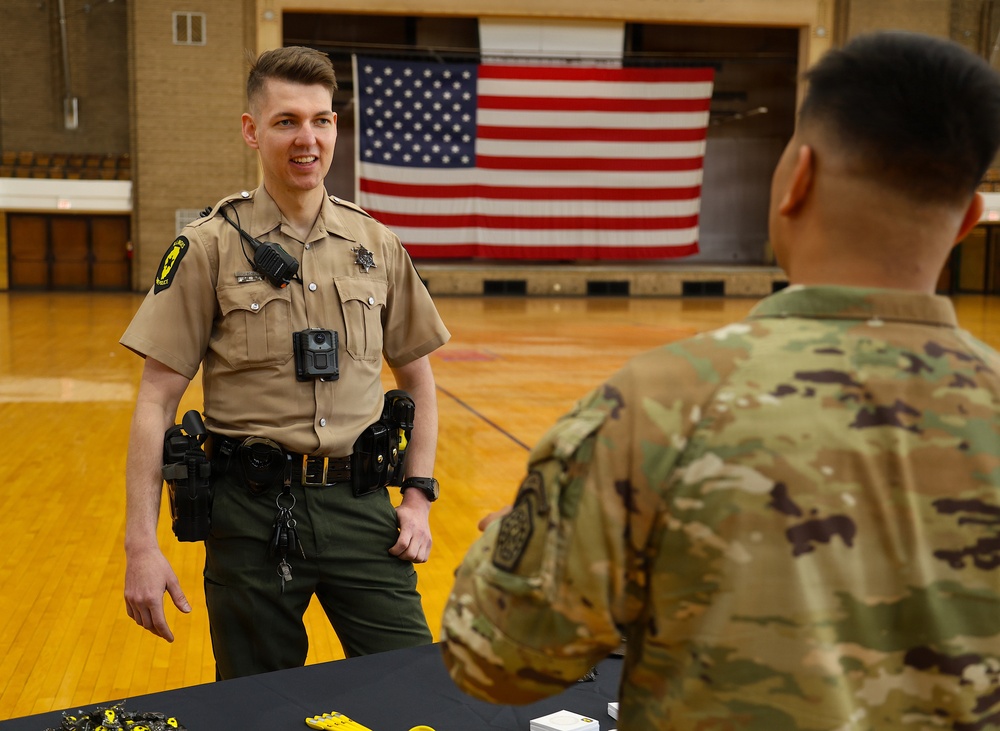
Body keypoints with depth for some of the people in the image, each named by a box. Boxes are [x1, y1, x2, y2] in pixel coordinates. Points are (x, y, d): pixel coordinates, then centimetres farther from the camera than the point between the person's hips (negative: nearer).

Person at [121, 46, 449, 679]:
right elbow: (157, 400, -5)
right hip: (252, 511, -2)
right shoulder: (211, 246, -4)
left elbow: (417, 375, 14)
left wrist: (419, 495, 6)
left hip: (359, 506, 2)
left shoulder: (377, 245, 5)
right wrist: (141, 544, -10)